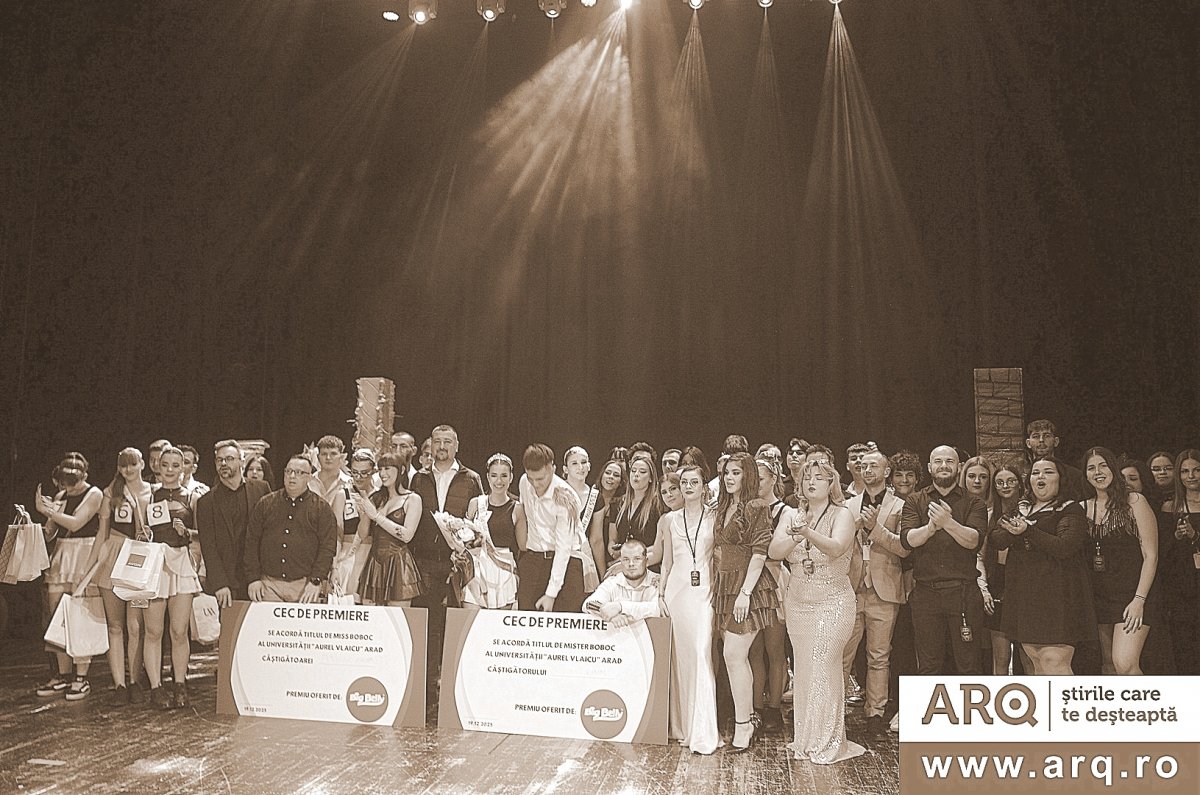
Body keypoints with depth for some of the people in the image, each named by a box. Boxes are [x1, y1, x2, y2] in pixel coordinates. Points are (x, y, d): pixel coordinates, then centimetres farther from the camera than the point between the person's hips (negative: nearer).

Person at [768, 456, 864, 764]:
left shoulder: (842, 515, -5)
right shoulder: (793, 517, 7)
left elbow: (836, 547, -24)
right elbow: (774, 551, -7)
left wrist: (809, 533, -41)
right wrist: (793, 537, -25)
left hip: (833, 603, -4)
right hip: (798, 603, 4)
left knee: (824, 667, -7)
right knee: (803, 669, 7)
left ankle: (828, 742, 4)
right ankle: (805, 739, 18)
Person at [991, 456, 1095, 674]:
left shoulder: (1070, 510, 1)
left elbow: (1065, 547, -14)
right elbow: (997, 539, 6)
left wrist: (1028, 532, -18)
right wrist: (1014, 530, -14)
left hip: (1057, 595, -6)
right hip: (1025, 596, 6)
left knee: (1054, 664, -13)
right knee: (1038, 666, 8)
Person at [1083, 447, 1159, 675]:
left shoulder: (1134, 502, -5)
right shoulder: (1083, 508, 8)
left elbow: (1150, 555, -8)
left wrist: (1139, 600, -14)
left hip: (1131, 594, -5)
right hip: (1098, 595, 5)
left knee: (1125, 665, -18)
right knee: (1108, 665, 8)